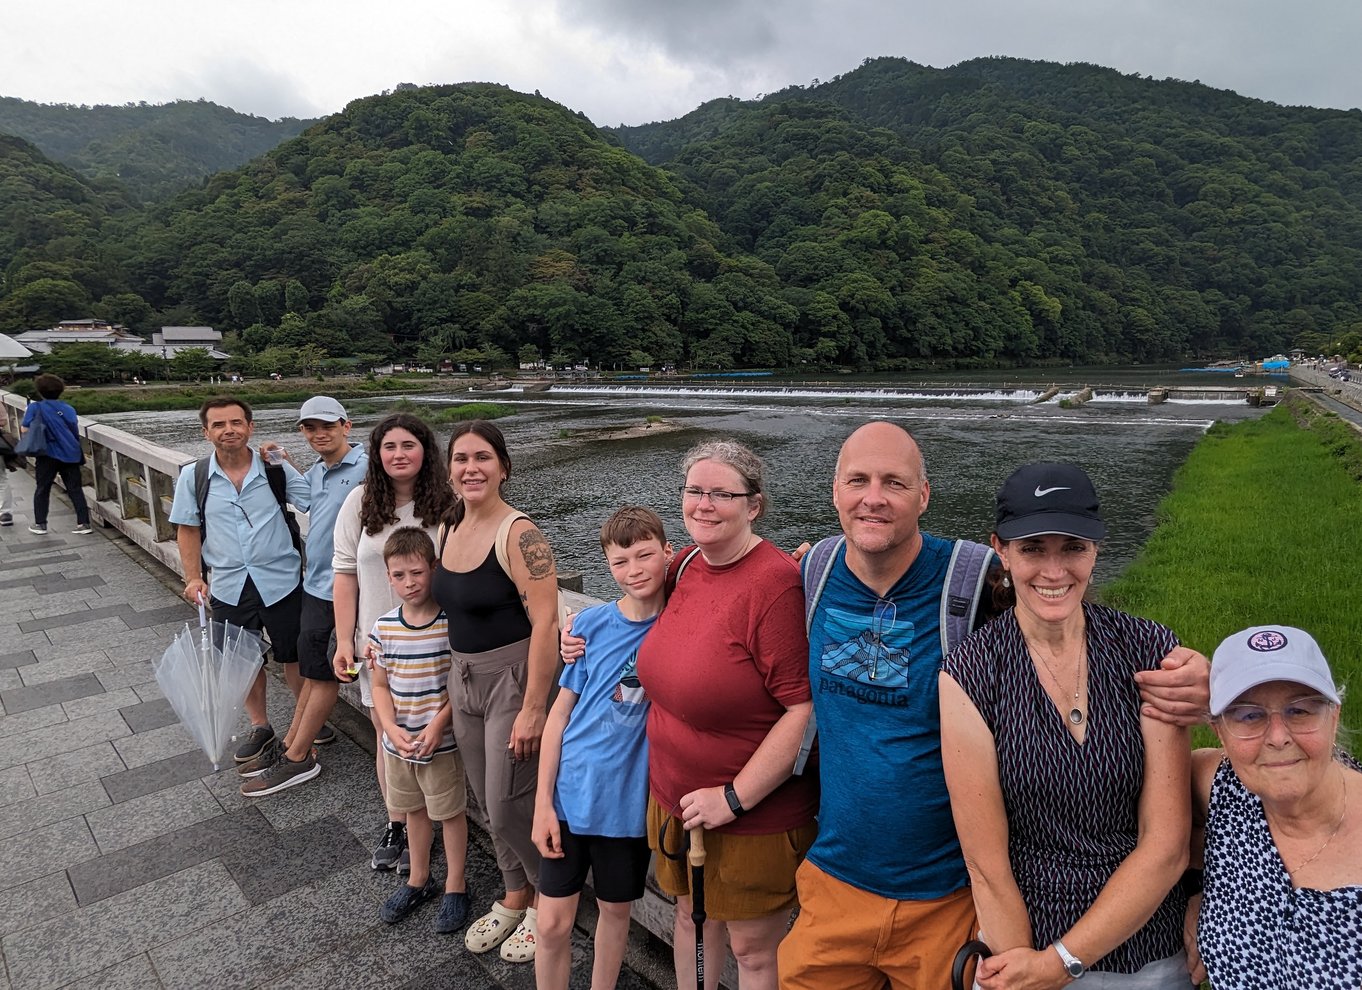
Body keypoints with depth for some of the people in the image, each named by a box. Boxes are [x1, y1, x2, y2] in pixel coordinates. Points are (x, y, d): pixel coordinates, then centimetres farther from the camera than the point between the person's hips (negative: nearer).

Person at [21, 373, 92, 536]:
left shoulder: (35, 408, -3)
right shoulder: (68, 409, 5)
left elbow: (25, 430, -3)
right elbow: (75, 432, 7)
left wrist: (27, 414, 13)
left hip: (48, 455, -2)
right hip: (70, 454, 2)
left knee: (42, 490, 12)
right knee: (75, 489, 5)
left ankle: (40, 524, 17)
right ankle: (84, 524, 2)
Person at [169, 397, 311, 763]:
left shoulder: (276, 469, -8)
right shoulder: (193, 476, -2)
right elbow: (188, 529, 4)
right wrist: (194, 578, -1)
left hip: (281, 581, -2)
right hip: (229, 587, 2)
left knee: (294, 656, 11)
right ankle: (259, 726, 37)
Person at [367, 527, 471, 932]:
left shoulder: (452, 622, -17)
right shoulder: (384, 627, -5)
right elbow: (380, 686, 2)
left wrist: (438, 724, -19)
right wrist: (392, 730, -11)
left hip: (441, 742, -4)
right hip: (399, 742, 4)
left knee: (450, 812, 11)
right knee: (414, 809, 22)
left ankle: (454, 887, 30)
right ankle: (419, 880, 42)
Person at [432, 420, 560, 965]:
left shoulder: (518, 533, -20)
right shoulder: (451, 527, 4)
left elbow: (545, 623, -23)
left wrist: (532, 709, -23)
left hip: (513, 678, -7)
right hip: (464, 678, 8)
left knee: (510, 807, 4)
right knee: (489, 802, 19)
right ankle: (515, 896, 41)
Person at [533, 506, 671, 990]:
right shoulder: (592, 624, -8)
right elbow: (560, 712, -3)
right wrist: (543, 801, -5)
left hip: (629, 800, 1)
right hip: (570, 793, 0)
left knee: (615, 910, 19)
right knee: (553, 922, 6)